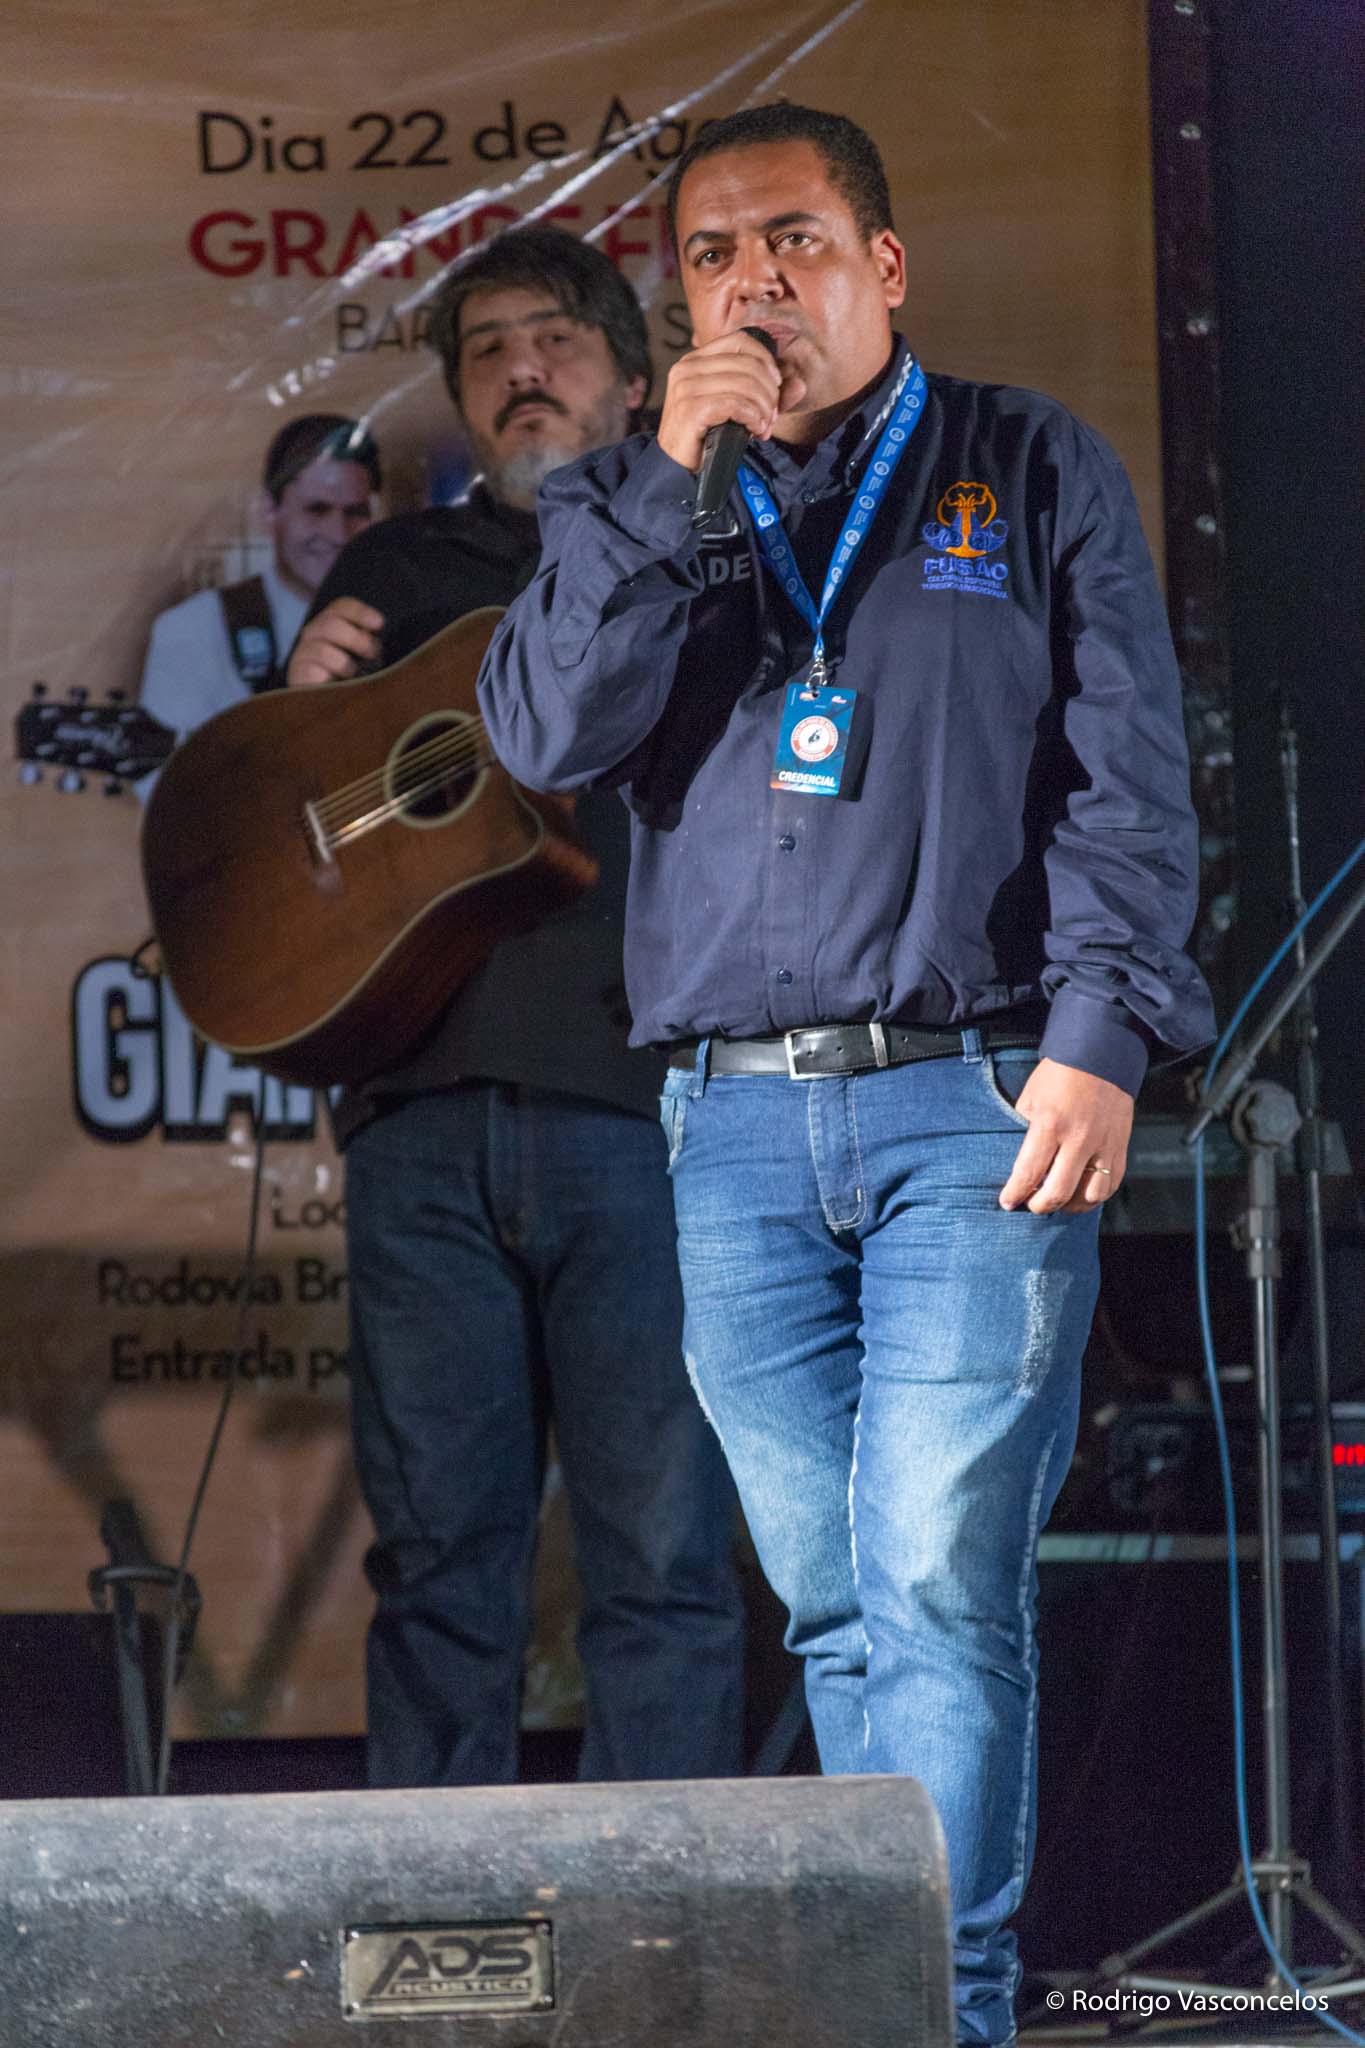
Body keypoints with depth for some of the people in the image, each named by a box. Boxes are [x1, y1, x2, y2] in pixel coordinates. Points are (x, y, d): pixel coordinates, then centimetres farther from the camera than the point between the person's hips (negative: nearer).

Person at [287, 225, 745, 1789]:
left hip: (642, 1098, -3)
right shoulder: (394, 575, 22)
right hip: (422, 1104, 3)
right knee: (434, 1556, 3)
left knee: (662, 1563, -6)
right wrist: (302, 705, 3)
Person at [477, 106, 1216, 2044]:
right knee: (834, 1602, 4)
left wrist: (1102, 1036, -10)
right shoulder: (627, 508, 16)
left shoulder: (1032, 469, 9)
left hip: (975, 1103, -3)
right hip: (735, 1125, 3)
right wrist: (671, 483, -8)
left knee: (938, 1582, -12)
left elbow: (1128, 774, 2)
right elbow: (545, 735, -1)